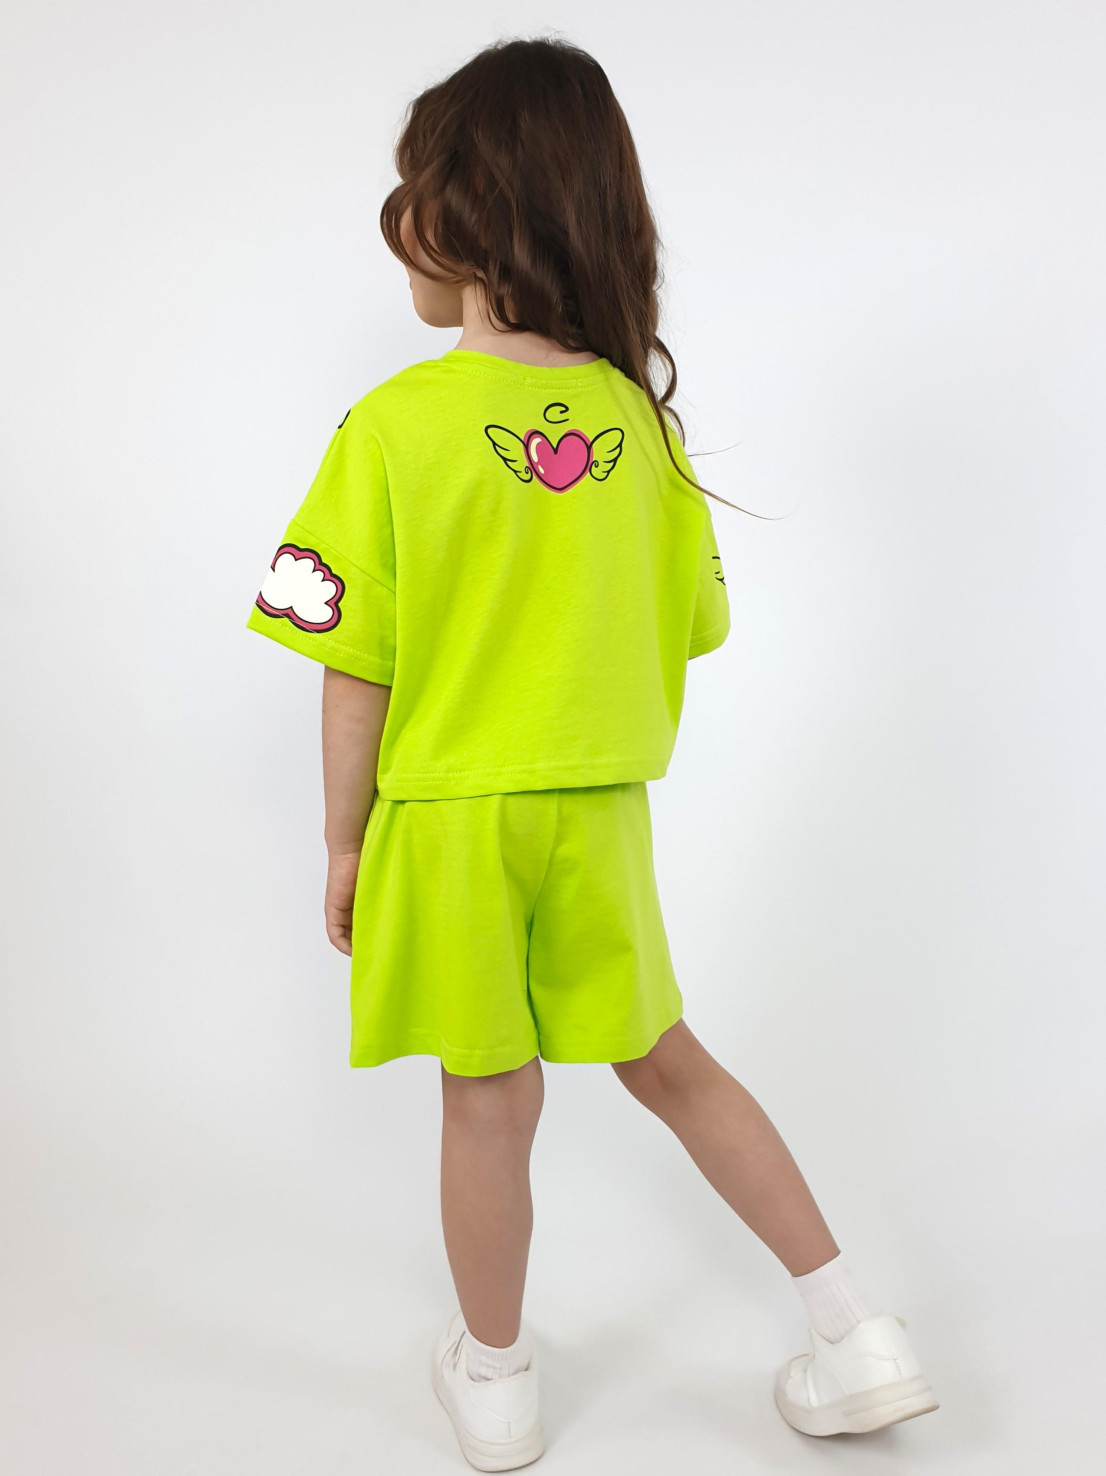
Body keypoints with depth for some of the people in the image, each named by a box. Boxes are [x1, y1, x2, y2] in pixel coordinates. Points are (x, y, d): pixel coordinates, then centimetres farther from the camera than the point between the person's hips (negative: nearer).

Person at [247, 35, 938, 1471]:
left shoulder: (394, 426, -14)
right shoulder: (638, 418, -3)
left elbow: (359, 670, -11)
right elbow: (683, 634, 2)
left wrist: (344, 843, 1)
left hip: (448, 813, -3)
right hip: (599, 808, 4)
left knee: (491, 1099, 11)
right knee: (665, 1057, 20)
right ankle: (854, 1331, 27)